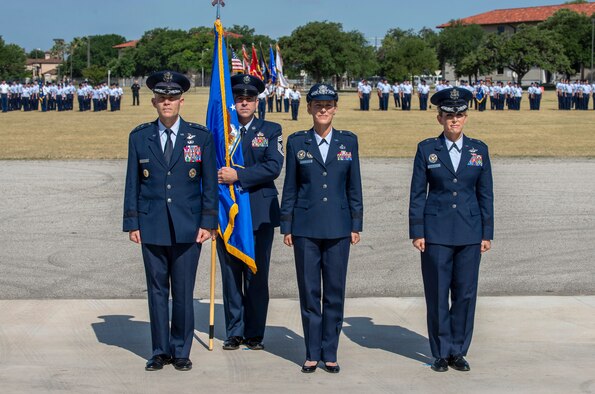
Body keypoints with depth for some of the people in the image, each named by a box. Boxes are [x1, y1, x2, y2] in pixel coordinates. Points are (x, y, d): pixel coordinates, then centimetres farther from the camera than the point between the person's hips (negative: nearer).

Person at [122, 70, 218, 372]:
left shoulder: (201, 137, 2)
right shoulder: (139, 137, 5)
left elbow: (209, 183, 3)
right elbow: (132, 184, 7)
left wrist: (208, 222, -3)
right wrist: (132, 223, 2)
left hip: (188, 228, -1)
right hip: (152, 227, 1)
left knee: (183, 292, 3)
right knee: (157, 291, 7)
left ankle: (181, 351, 15)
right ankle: (160, 351, 17)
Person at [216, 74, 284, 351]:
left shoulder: (270, 130, 4)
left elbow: (273, 167, -10)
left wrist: (238, 176, -17)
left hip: (259, 213, -1)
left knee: (257, 276, 2)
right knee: (231, 275, 6)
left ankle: (254, 333, 12)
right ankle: (234, 332, 15)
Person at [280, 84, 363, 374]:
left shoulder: (348, 141, 5)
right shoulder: (297, 142, 2)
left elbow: (354, 186, 7)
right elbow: (290, 187, 5)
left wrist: (356, 225, 3)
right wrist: (286, 226, 2)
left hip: (338, 228, 1)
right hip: (305, 227, -1)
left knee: (335, 292, 4)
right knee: (309, 292, 3)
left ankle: (330, 353, 14)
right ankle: (312, 354, 13)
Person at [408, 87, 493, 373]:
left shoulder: (479, 150, 6)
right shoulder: (427, 149, 1)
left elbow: (485, 194, 8)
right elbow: (417, 194, 2)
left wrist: (487, 233, 4)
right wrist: (417, 232, -3)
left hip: (469, 232, 2)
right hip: (436, 232, -1)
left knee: (465, 293, 4)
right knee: (437, 294, 2)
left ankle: (458, 351, 17)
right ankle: (441, 352, 14)